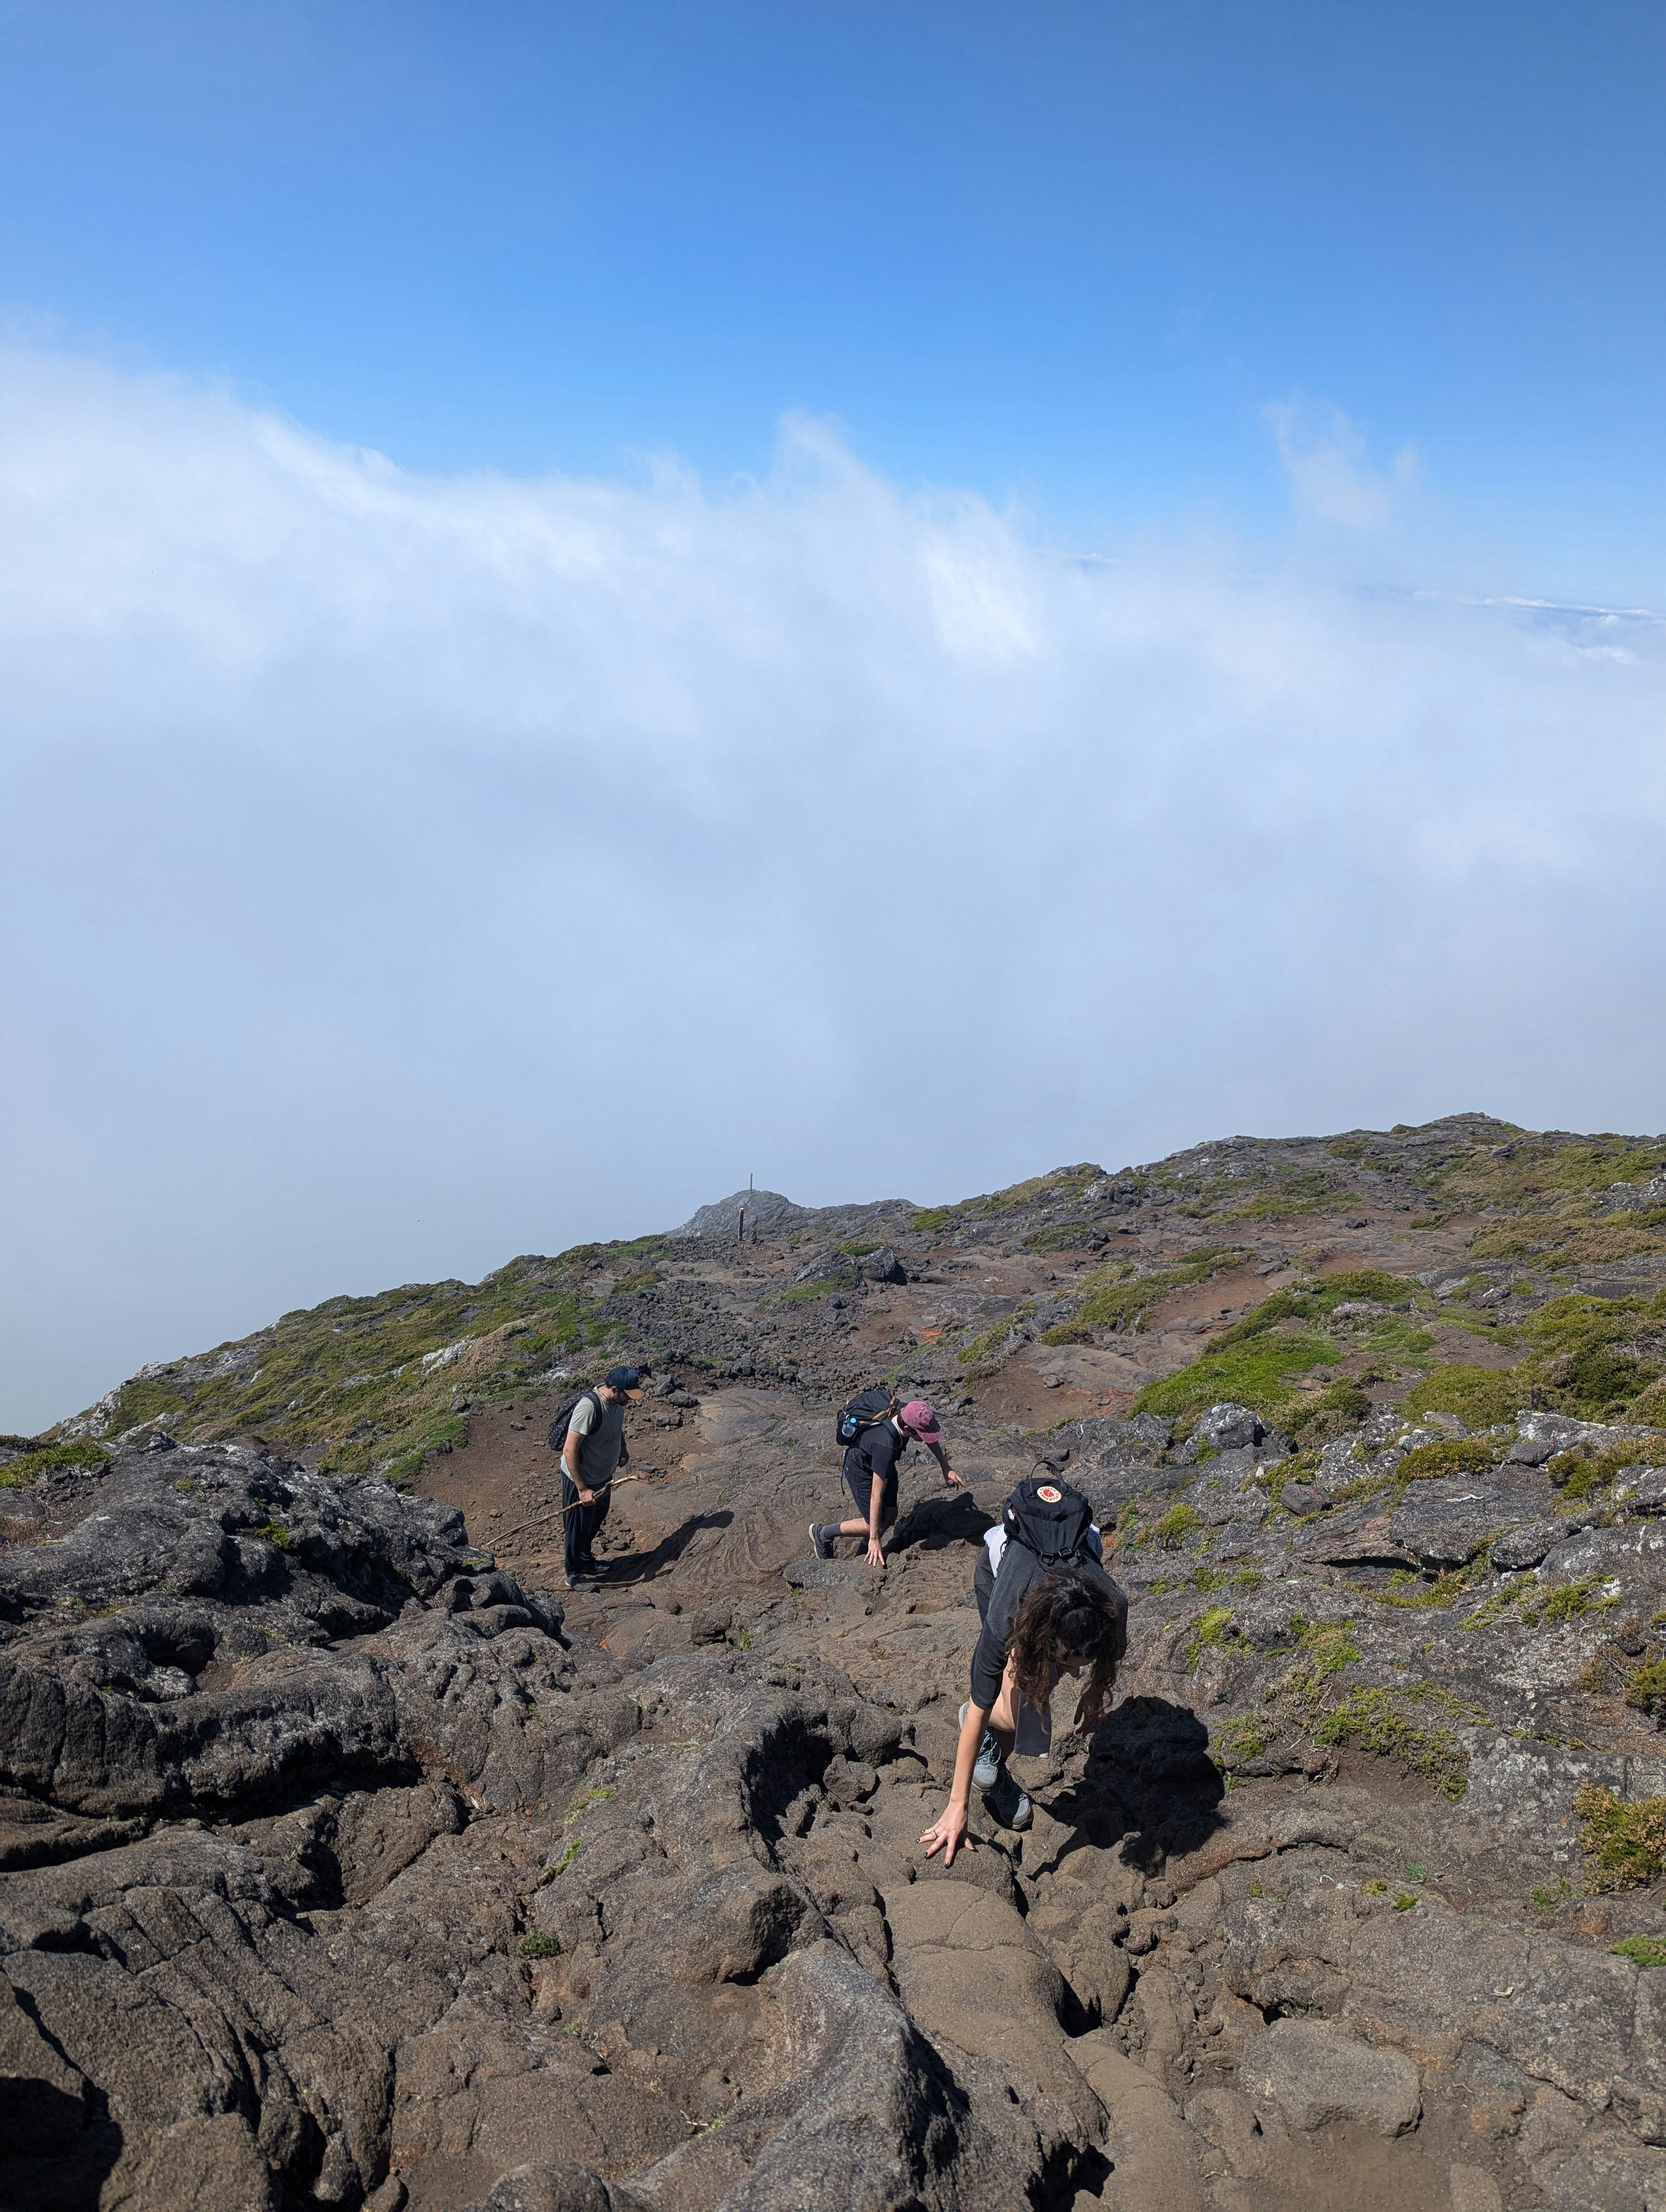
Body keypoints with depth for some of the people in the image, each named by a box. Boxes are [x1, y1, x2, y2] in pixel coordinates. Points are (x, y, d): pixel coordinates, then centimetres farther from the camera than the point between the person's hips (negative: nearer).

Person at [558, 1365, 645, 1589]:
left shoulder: (617, 1401, -10)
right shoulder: (589, 1407, -36)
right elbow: (569, 1451, -33)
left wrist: (622, 1450, 2)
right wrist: (582, 1489, -30)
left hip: (603, 1476, 8)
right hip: (580, 1479, -8)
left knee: (595, 1522, 27)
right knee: (578, 1528, 13)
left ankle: (586, 1559, 50)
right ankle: (574, 1575, 33)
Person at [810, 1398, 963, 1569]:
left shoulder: (909, 1415, -26)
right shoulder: (886, 1446, -45)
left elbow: (930, 1437, 1)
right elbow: (876, 1494, -38)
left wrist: (946, 1468, -1)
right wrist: (874, 1539, -33)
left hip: (882, 1464, 7)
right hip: (861, 1470, -7)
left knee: (890, 1516, 9)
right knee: (878, 1524, -3)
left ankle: (869, 1550, 32)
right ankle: (823, 1533, 13)